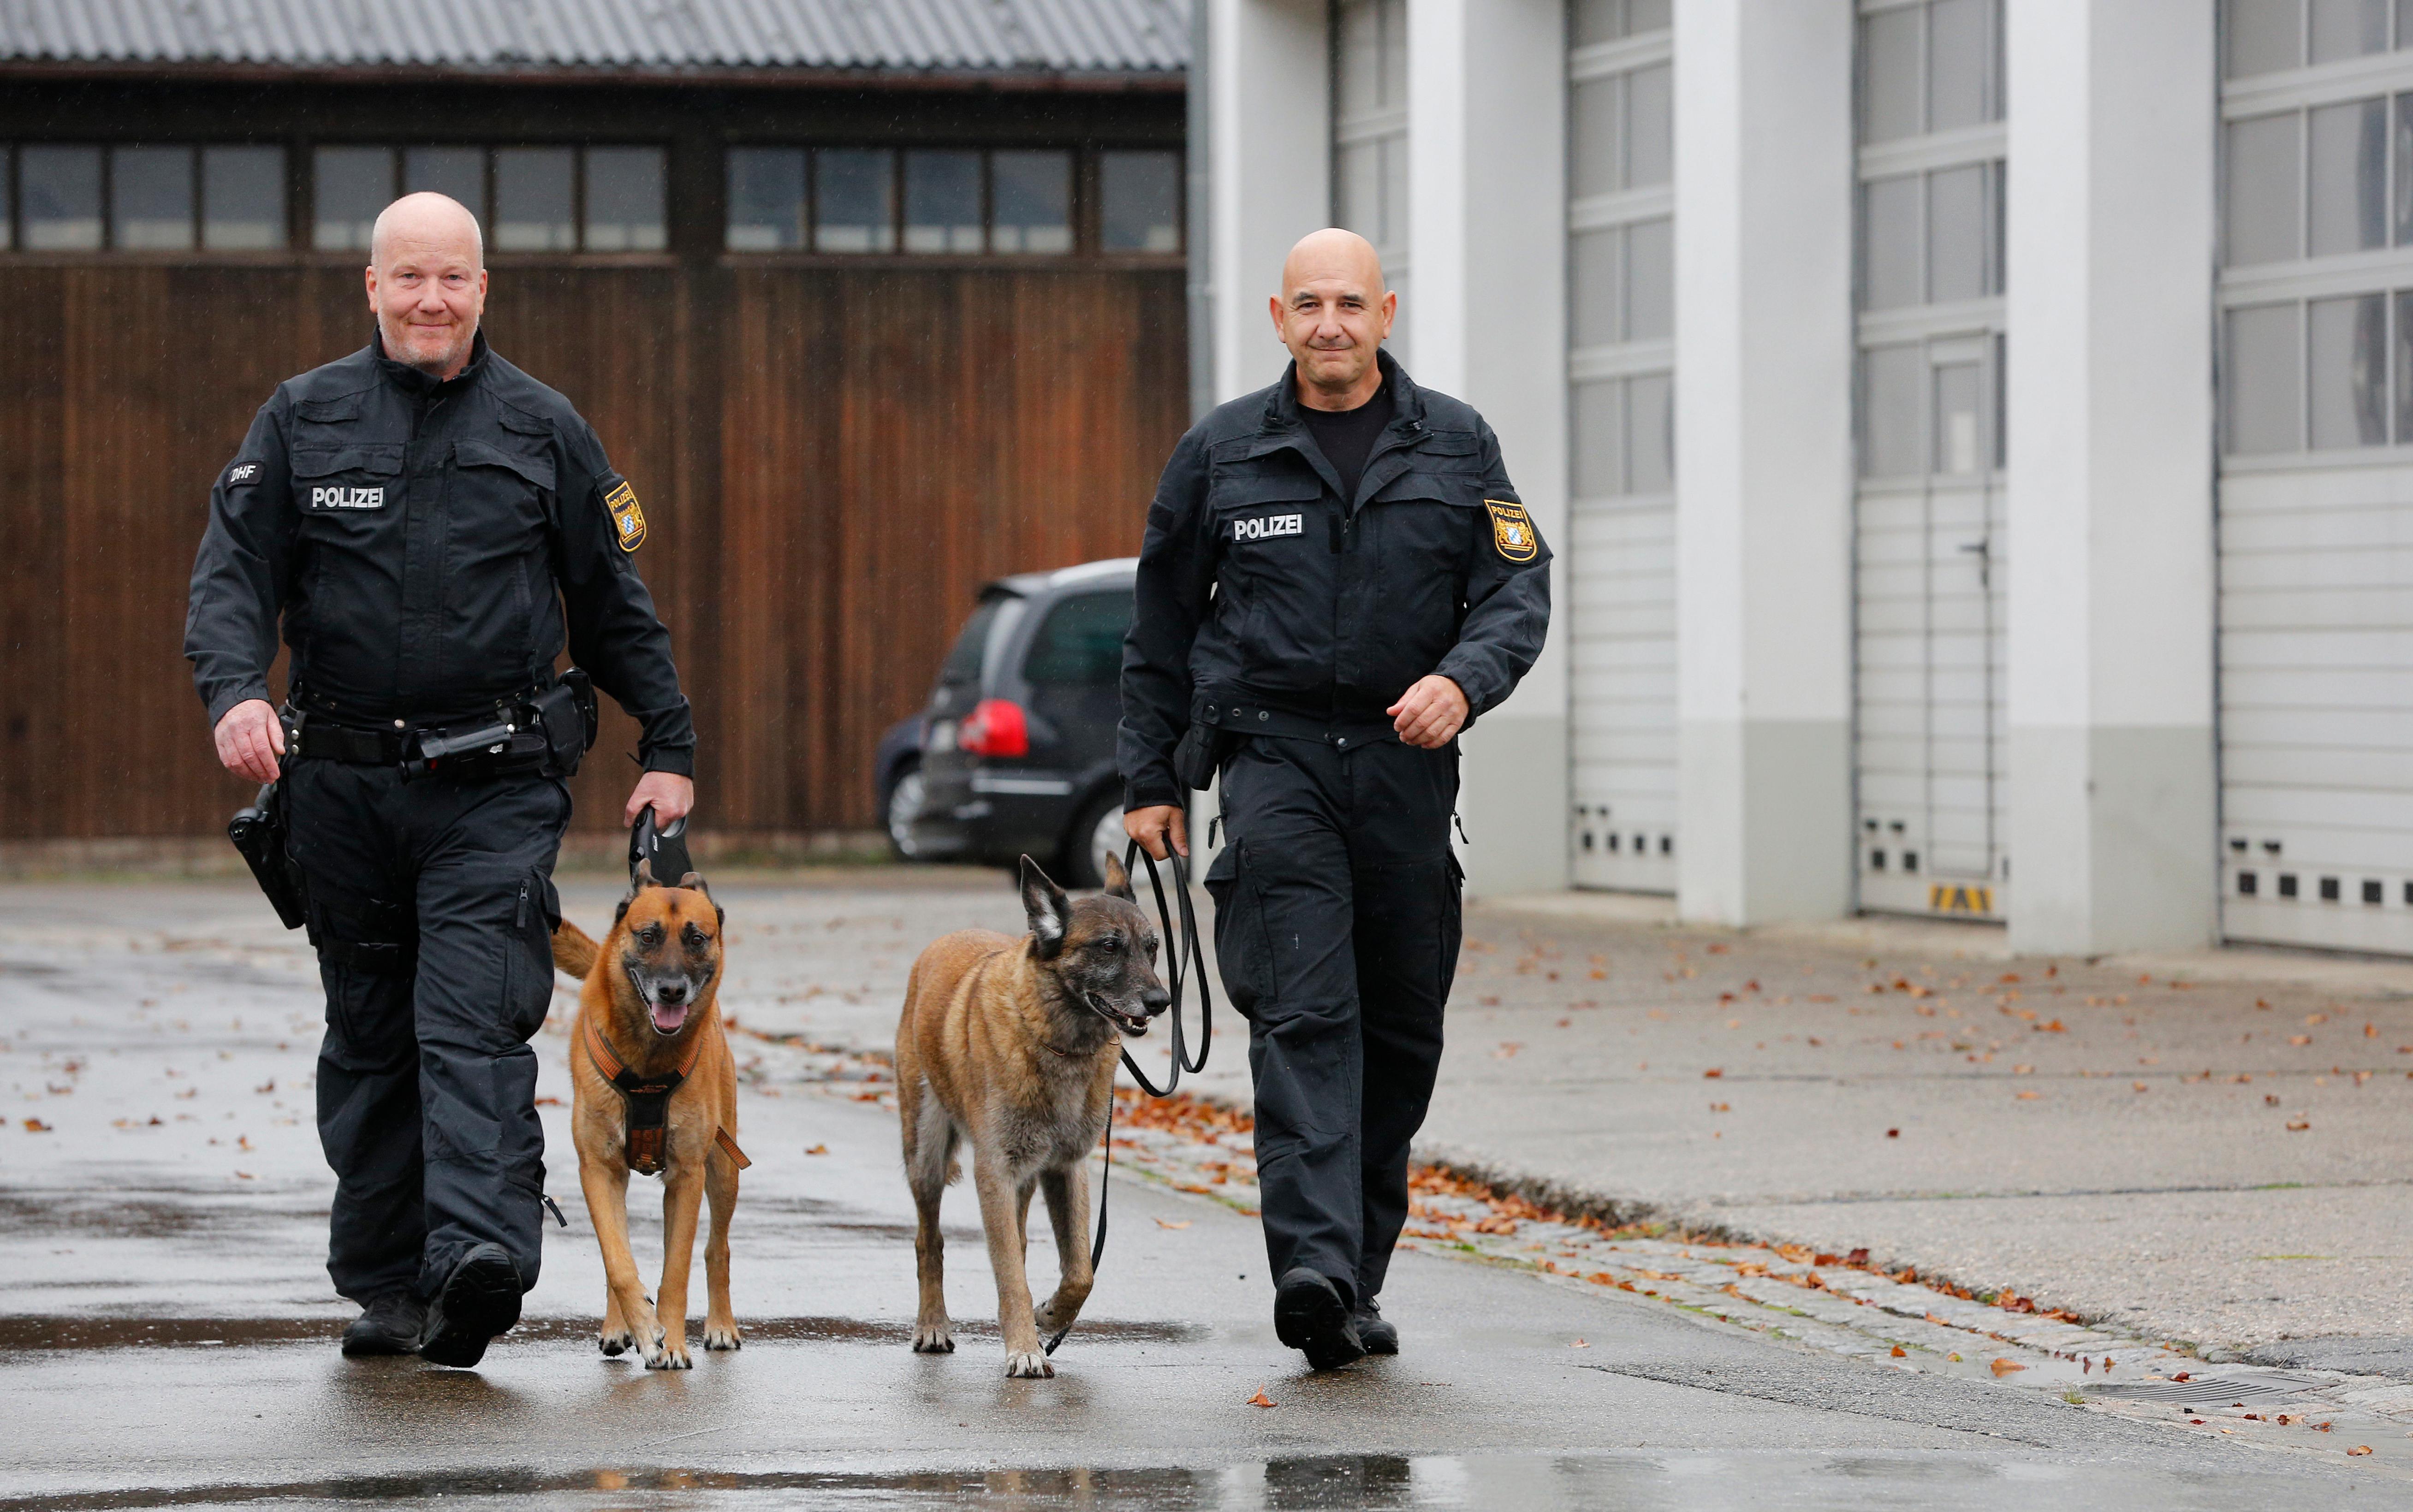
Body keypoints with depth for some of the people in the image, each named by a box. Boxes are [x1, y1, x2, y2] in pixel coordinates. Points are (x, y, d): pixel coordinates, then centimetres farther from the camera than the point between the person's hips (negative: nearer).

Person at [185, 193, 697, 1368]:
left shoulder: (542, 428, 7)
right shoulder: (302, 420, 7)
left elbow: (613, 605, 12)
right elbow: (234, 568, 0)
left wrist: (669, 748, 9)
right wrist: (235, 691, -19)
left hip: (493, 787, -2)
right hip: (342, 782, 2)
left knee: (474, 1022, -16)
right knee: (368, 1038, 9)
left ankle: (479, 1255, -28)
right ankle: (386, 1283, 17)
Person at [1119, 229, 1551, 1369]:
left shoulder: (1456, 446, 7)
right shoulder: (1223, 452, 5)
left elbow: (1518, 590, 1)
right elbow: (1162, 623, 12)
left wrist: (1463, 679, -19)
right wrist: (1148, 779, 11)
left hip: (1407, 762, 2)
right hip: (1274, 750, -2)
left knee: (1401, 1029, 6)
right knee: (1304, 1014, -17)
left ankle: (1358, 1281, 18)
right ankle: (1314, 1268, -28)